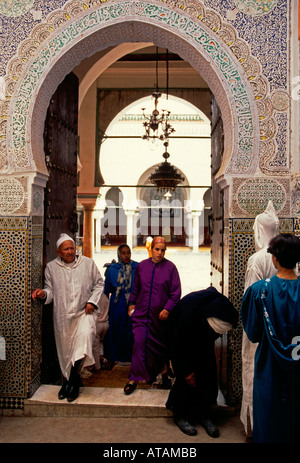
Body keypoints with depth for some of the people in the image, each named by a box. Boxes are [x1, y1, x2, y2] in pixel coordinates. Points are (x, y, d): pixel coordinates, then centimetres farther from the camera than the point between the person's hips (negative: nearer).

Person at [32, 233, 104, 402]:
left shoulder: (88, 263, 2)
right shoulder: (51, 267, 4)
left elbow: (99, 284, 9)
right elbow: (51, 290, 9)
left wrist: (92, 301, -3)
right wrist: (43, 293, -14)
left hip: (84, 312, -1)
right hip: (62, 314, 2)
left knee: (85, 336, -25)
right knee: (65, 349, 7)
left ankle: (72, 381, -10)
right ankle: (68, 382, 30)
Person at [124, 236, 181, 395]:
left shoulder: (170, 267, -4)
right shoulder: (141, 266, 4)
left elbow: (176, 292, -3)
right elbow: (135, 288, 16)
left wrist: (168, 308, -12)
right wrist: (132, 303, 11)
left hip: (161, 315, -1)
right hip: (142, 313, 1)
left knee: (161, 345, 11)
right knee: (139, 342, -8)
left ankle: (164, 373, 32)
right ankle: (134, 378, 3)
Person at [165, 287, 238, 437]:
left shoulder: (224, 306, -28)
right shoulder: (189, 312, -42)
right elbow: (175, 345, -26)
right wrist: (186, 370, -20)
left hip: (203, 339, 5)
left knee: (209, 374, -1)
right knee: (186, 378, -9)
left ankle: (203, 415, 13)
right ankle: (180, 416, 10)